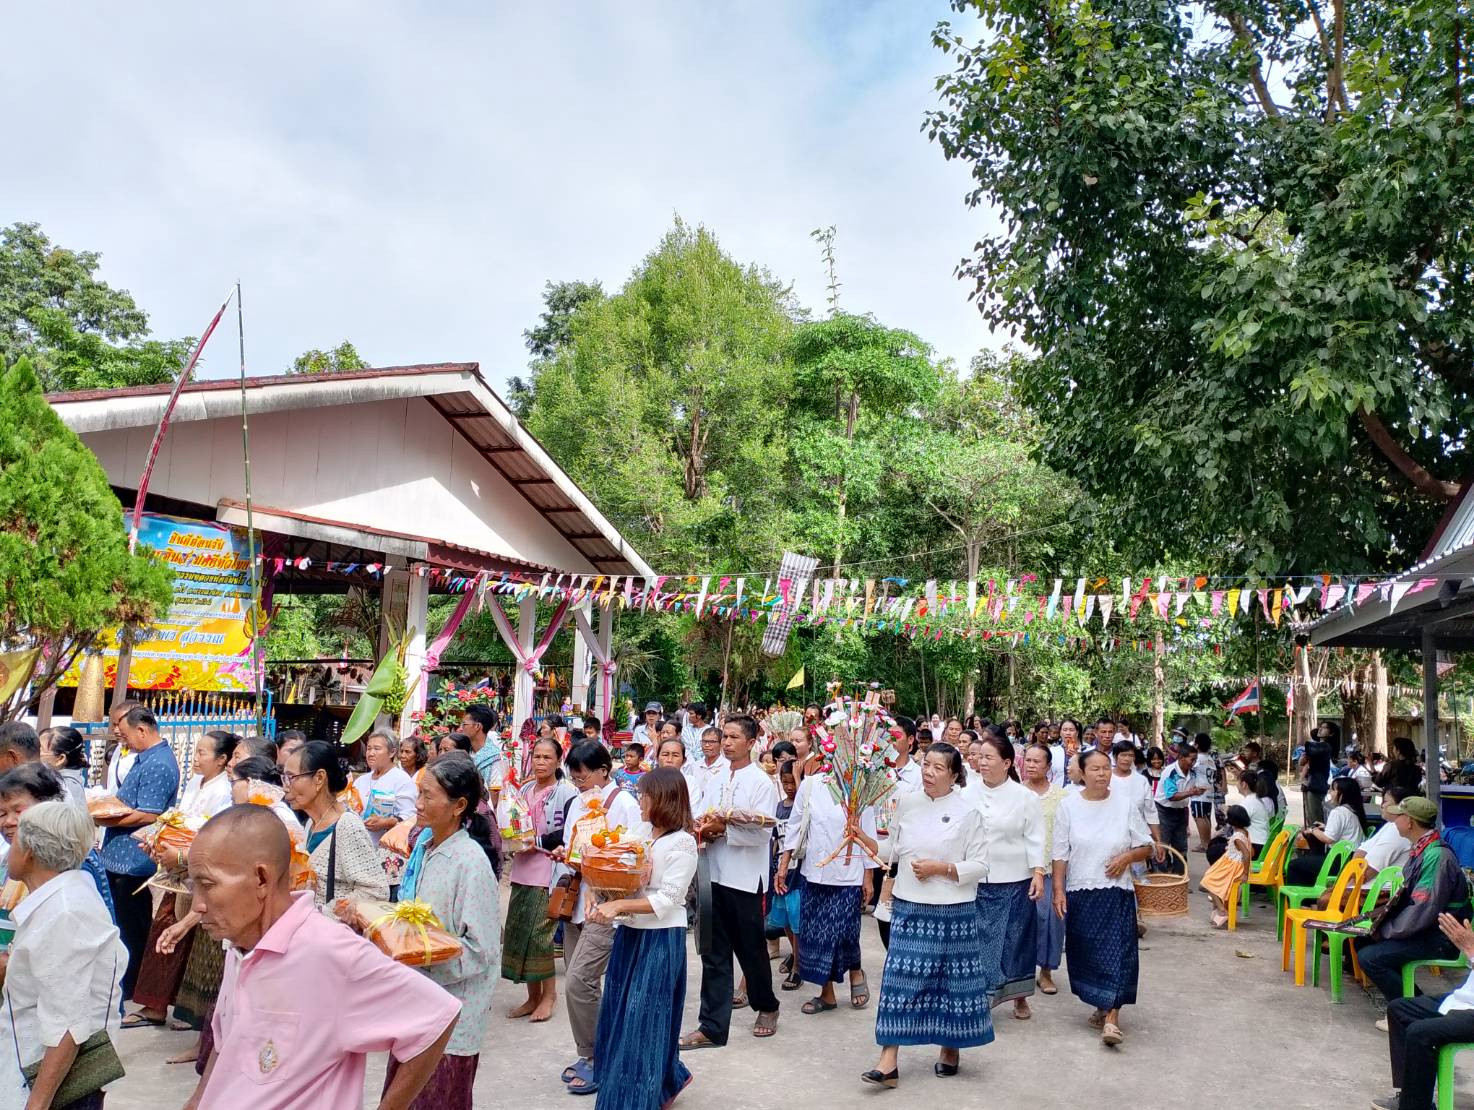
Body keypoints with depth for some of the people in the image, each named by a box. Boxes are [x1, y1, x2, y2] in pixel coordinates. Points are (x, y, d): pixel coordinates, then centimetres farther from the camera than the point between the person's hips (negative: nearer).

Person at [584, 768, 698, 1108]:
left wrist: (618, 905, -23)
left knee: (643, 1018, 1)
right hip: (629, 934, 8)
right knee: (621, 1014, 16)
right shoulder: (641, 832, 6)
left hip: (660, 939, -8)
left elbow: (667, 900, -19)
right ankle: (669, 1079, 34)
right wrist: (604, 904, -11)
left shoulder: (682, 843, -14)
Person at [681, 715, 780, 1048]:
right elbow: (697, 818, 8)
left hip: (745, 877, -5)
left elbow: (763, 831, -15)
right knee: (715, 953, 7)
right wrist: (704, 829, -13)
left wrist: (723, 828, -18)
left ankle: (766, 1007, 35)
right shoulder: (714, 782, 12)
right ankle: (712, 1027, 13)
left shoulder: (762, 782, -7)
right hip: (713, 874, 5)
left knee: (751, 949, 11)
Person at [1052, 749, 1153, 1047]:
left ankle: (1112, 1017, -6)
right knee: (1086, 953, 9)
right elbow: (1060, 855, 1)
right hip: (1080, 891, 1)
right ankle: (1101, 1006, 28)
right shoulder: (1068, 806, -1)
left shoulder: (1125, 805, -1)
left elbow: (1146, 847, 7)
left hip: (1116, 892, -1)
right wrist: (1059, 890, -4)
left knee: (1116, 952, -7)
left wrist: (1127, 857, -12)